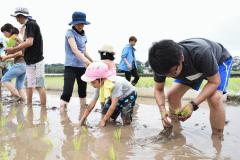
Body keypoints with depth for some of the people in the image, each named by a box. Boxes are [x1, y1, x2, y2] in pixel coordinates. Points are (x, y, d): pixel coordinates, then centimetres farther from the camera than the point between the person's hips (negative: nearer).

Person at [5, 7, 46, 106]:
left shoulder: (30, 24, -10)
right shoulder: (26, 26, 17)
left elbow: (29, 42, -21)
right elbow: (26, 44, 17)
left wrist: (14, 49, -14)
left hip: (35, 61, -10)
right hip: (30, 61, 10)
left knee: (39, 85, -8)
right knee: (29, 85, 13)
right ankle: (29, 106, 22)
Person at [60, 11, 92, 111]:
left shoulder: (83, 34, 12)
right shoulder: (70, 33, -8)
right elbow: (75, 50, -24)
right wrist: (88, 62, -35)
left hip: (82, 67, 7)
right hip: (71, 66, -7)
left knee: (83, 91, 11)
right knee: (67, 92, -13)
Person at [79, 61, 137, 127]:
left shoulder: (116, 83, -42)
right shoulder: (99, 85, -21)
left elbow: (113, 105, -38)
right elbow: (92, 104, -15)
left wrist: (104, 120, -31)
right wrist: (83, 119, -16)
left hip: (129, 95, -6)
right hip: (115, 97, 6)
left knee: (126, 122, -18)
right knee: (105, 115, -7)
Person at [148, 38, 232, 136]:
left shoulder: (201, 54, -44)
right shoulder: (164, 64, -29)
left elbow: (214, 81, -31)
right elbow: (158, 90, -16)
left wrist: (193, 104, -43)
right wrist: (162, 109, -36)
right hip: (192, 67, 5)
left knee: (214, 99, -29)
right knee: (172, 95, -7)